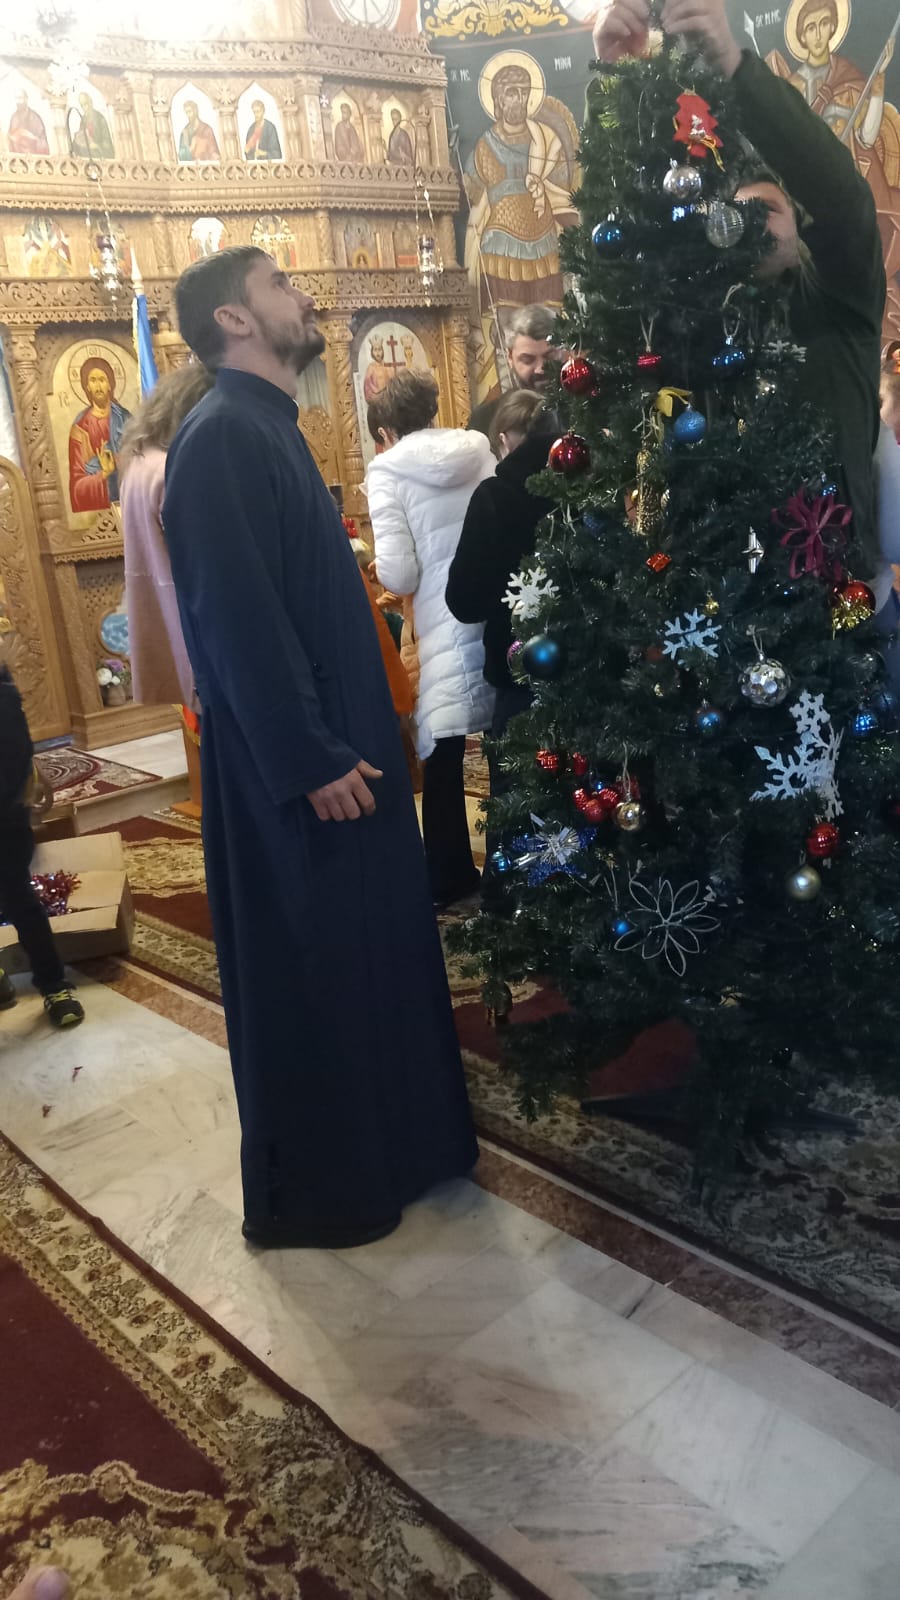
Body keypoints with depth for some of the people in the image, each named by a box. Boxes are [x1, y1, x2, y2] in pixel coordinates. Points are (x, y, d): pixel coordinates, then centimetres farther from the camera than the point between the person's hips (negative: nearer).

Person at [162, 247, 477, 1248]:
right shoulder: (221, 437, -15)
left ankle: (379, 1151, 33)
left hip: (335, 742, 10)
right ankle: (305, 1195, 18)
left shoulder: (269, 430, 16)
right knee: (307, 975, 1)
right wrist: (313, 760, -21)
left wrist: (345, 744, 16)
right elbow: (237, 621, -22)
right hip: (291, 765, -10)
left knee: (365, 954, 17)